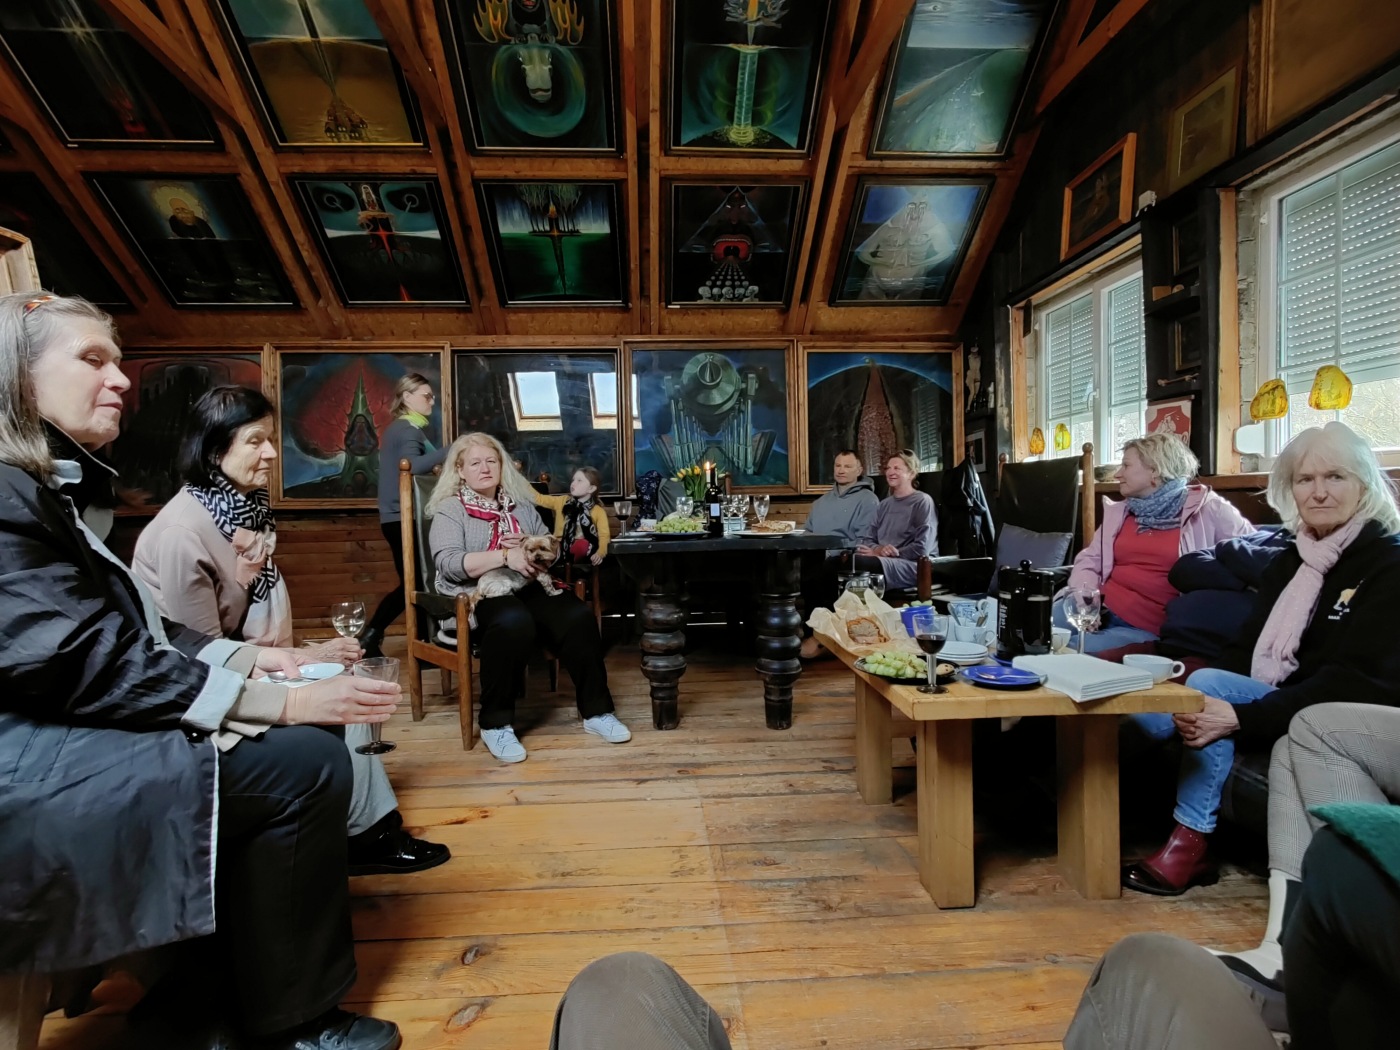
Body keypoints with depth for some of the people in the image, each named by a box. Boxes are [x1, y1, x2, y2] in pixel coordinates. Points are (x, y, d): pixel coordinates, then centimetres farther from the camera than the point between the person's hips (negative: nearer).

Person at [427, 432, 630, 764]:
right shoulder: (449, 509, 4)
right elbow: (448, 564, -12)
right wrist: (505, 555, -22)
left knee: (578, 617, -23)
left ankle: (596, 711, -11)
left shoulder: (520, 504, 19)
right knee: (514, 621, -38)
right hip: (477, 595, -4)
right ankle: (495, 723, -21)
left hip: (528, 588, 5)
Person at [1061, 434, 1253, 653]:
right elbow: (1089, 559, 14)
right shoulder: (1118, 511, 18)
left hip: (1148, 628, -4)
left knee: (1072, 651, -31)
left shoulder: (1205, 508, 5)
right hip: (1101, 609, 5)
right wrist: (1083, 593, -6)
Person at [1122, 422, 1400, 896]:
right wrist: (1197, 707, -13)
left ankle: (1191, 842, -20)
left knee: (1208, 683, -29)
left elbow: (1356, 683, -19)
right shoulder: (1289, 561, 12)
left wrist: (1239, 716, -29)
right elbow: (1244, 649, 8)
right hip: (1268, 701, 5)